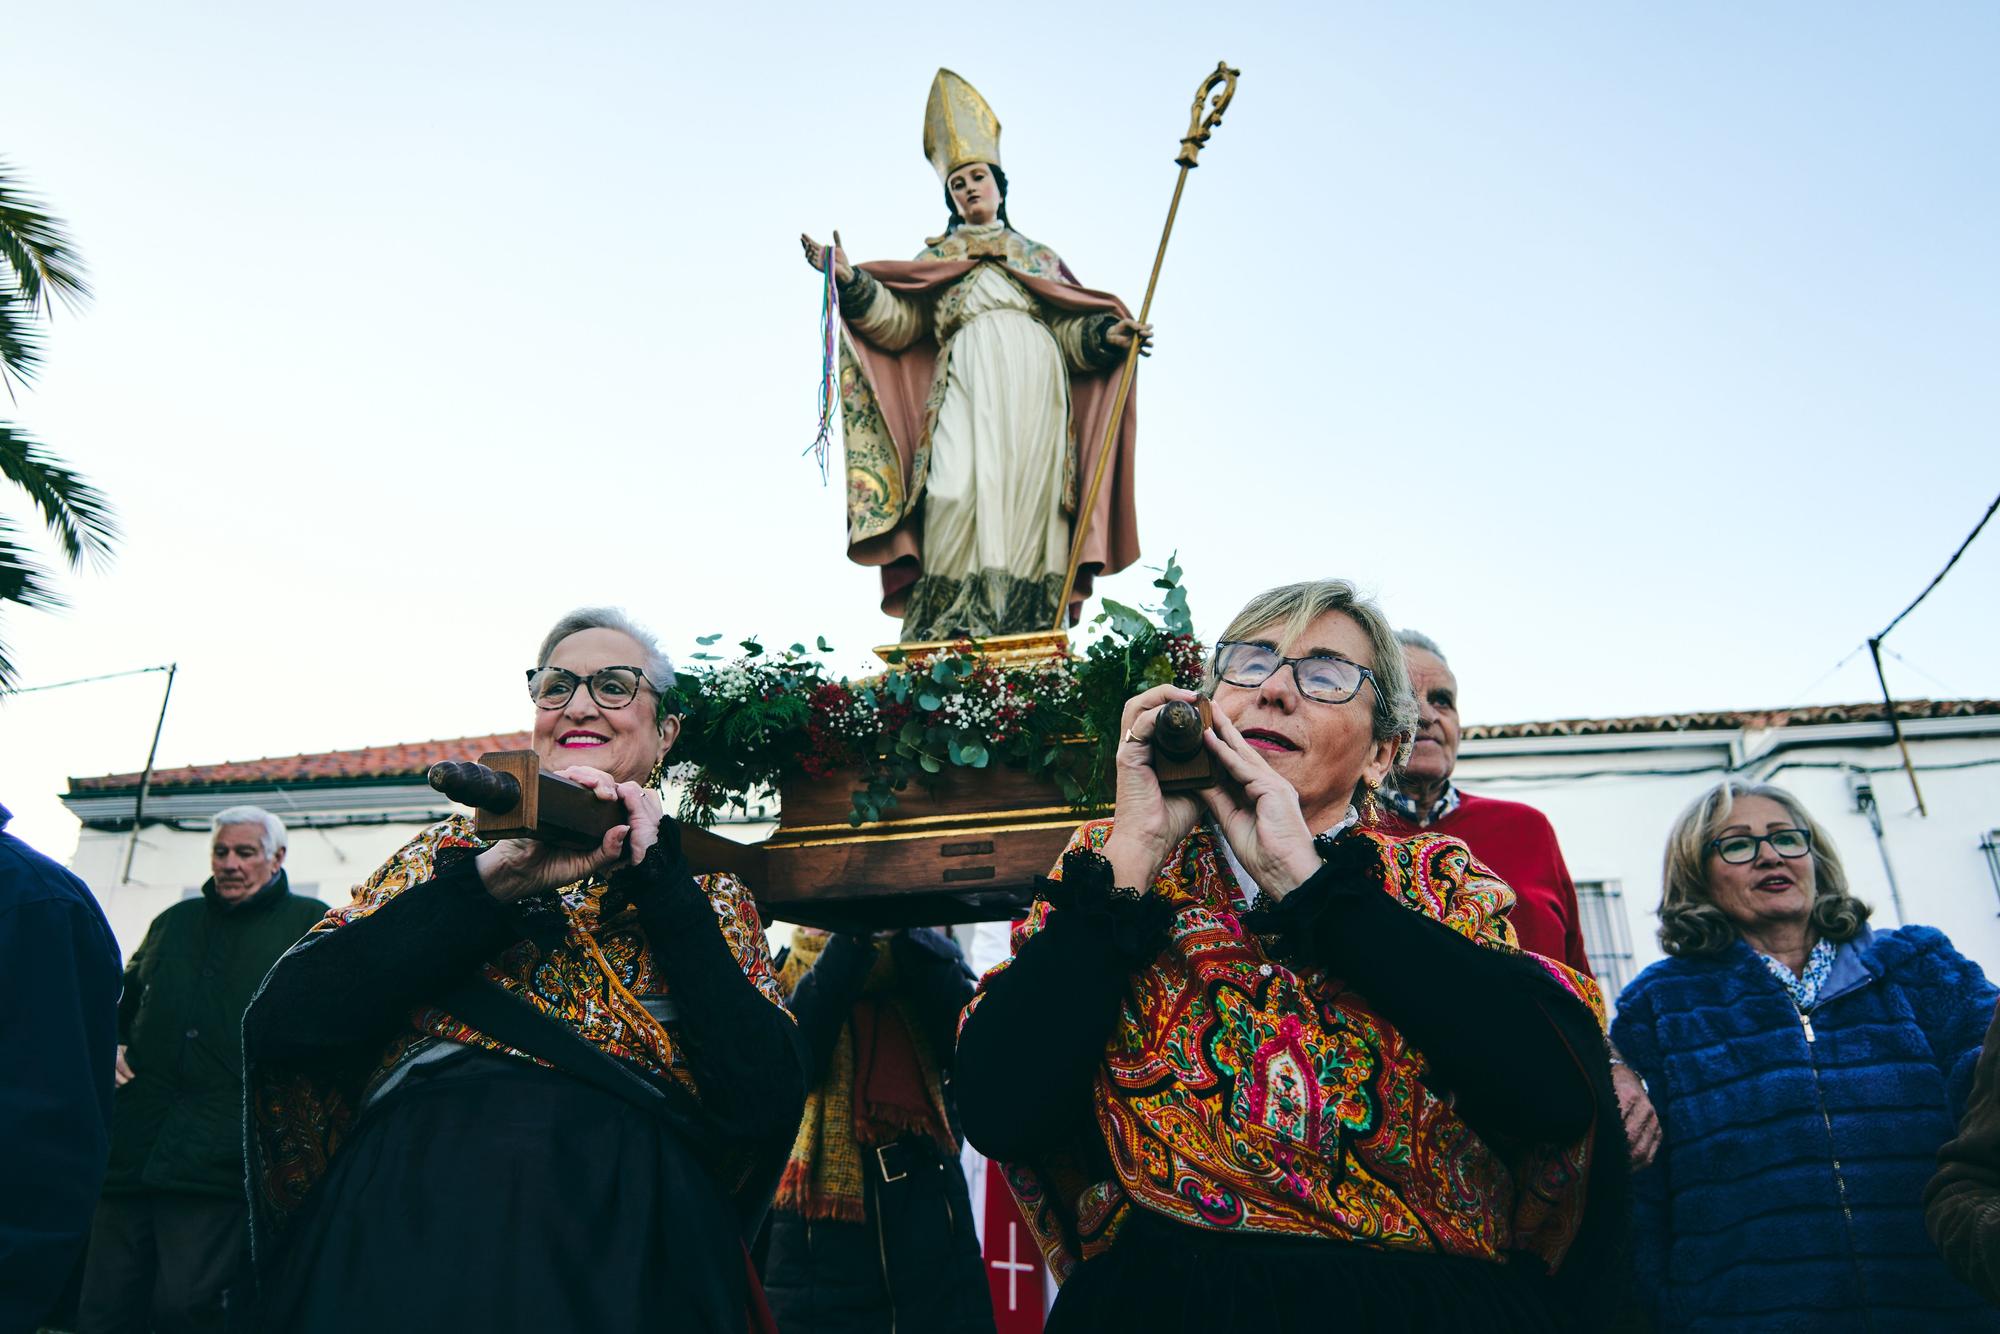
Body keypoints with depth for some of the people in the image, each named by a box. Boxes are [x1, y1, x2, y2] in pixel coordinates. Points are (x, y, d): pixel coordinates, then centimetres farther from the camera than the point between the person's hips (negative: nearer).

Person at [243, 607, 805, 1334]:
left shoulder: (707, 892, 8)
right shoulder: (457, 847, 11)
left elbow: (768, 1103, -8)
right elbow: (281, 1021, -4)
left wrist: (657, 877, -8)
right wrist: (500, 875, -12)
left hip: (626, 1252, 0)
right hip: (420, 1228, 1)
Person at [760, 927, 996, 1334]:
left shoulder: (926, 955, 10)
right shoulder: (788, 970, 8)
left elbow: (964, 1036, -10)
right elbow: (794, 1047, -14)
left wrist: (908, 932, -18)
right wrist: (849, 935, -20)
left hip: (924, 1183, 1)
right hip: (823, 1191, -1)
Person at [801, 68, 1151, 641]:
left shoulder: (1040, 257, 29)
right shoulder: (935, 257, 27)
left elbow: (1069, 329, 16)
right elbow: (898, 321, 12)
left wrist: (1106, 335, -5)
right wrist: (851, 281, -3)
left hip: (1032, 379, 1)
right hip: (965, 379, -1)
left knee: (1028, 491, -15)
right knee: (962, 488, -22)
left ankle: (1028, 628, -21)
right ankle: (951, 633, -25)